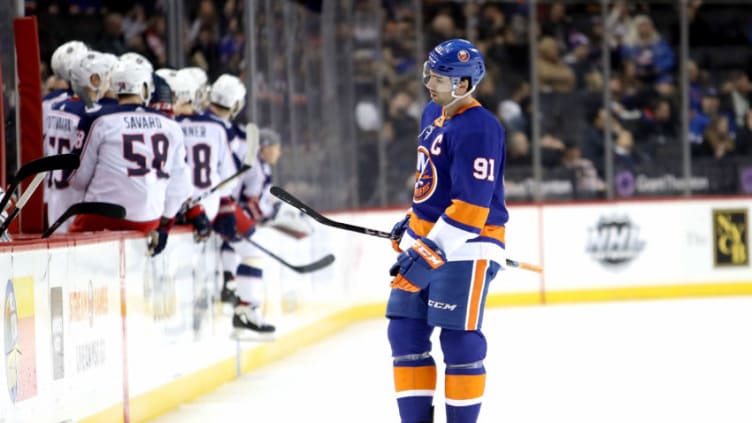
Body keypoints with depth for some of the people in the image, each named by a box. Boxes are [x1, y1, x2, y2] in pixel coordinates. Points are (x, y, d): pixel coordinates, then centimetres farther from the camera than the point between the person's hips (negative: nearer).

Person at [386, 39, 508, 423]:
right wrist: (411, 222, 28)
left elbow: (471, 206, -24)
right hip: (425, 237, 9)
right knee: (405, 330, 8)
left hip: (466, 246, -9)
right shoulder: (433, 114, 10)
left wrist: (431, 251, -27)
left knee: (459, 339, -7)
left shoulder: (478, 128, -19)